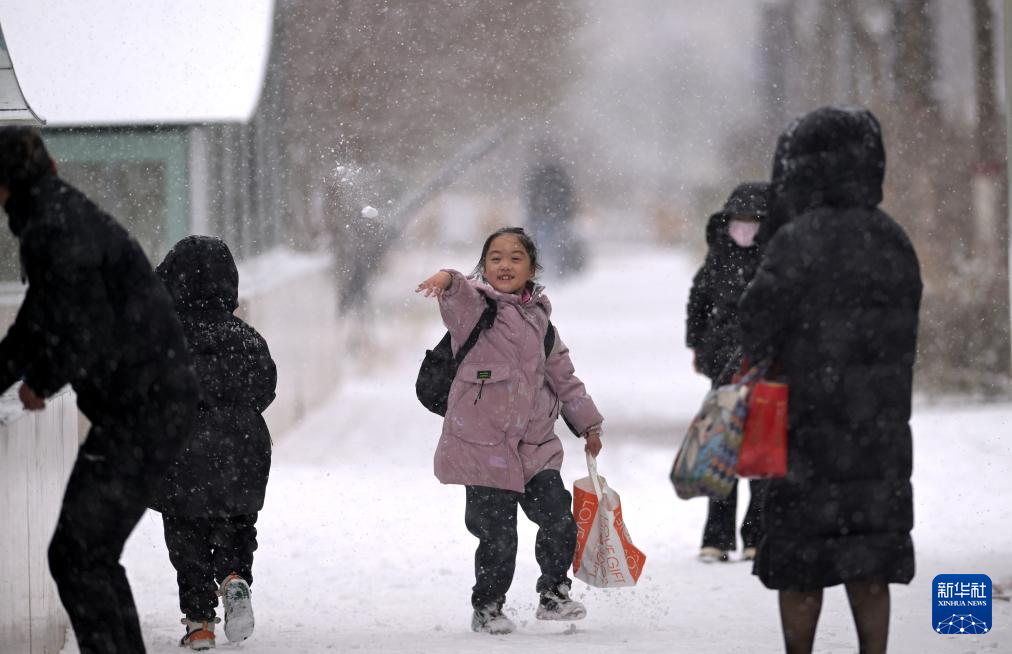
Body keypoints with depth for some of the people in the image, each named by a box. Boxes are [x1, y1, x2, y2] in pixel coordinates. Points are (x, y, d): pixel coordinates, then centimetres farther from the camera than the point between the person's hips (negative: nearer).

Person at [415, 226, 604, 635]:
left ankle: (554, 593, 20)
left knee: (559, 520, -1)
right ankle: (487, 608, 16)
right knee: (497, 535, -4)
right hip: (484, 444, -5)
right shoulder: (474, 306, -3)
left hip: (536, 445, 5)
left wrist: (588, 424, 26)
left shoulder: (538, 318, 13)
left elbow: (562, 376, 23)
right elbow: (460, 298, -29)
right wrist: (447, 281, -53)